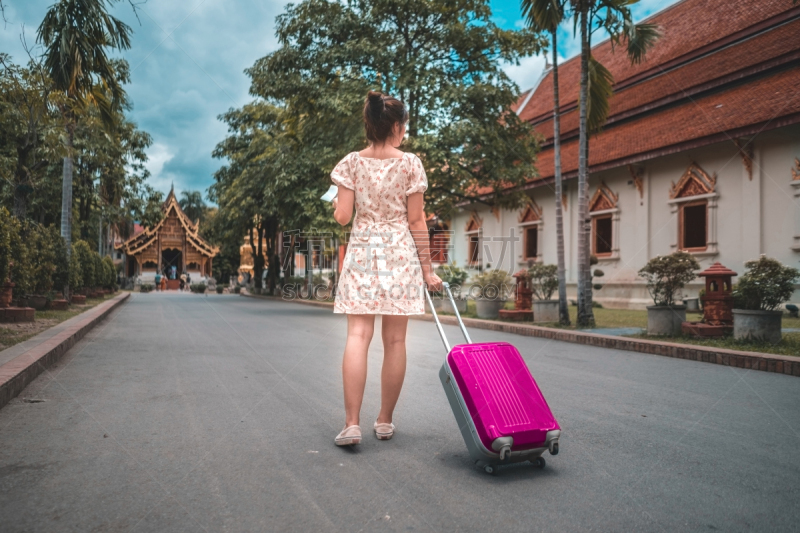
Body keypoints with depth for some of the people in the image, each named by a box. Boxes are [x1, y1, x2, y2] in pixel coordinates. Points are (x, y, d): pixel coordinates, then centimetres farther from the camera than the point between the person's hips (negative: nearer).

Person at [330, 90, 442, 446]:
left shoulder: (351, 163, 3)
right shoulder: (410, 164, 0)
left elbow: (342, 216, -2)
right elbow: (417, 220, -1)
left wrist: (335, 204, 22)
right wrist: (427, 268, 5)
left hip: (362, 253, 1)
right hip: (401, 254, 0)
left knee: (358, 336, -3)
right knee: (395, 340, 6)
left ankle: (352, 423, -9)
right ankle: (385, 421, 15)